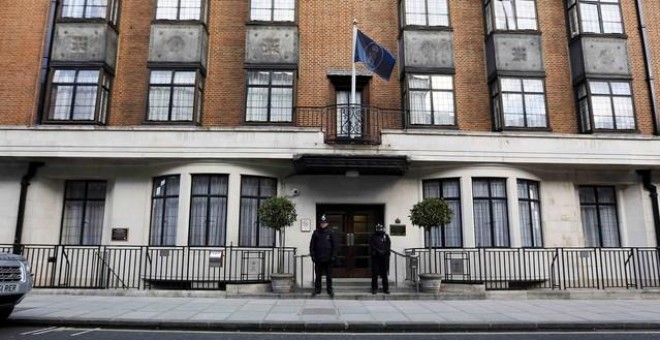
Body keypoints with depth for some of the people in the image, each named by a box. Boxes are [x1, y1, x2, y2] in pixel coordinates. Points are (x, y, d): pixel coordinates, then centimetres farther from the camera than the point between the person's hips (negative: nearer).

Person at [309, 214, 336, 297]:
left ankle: (329, 290, 15)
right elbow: (312, 245, 3)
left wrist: (333, 256, -5)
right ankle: (317, 289, 17)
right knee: (318, 275, 9)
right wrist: (313, 255, -4)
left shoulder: (330, 233, 2)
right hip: (318, 258, 1)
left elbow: (334, 245, 1)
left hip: (328, 259, -1)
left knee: (329, 276, 6)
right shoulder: (316, 233, 3)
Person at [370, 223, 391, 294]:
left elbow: (389, 245, 2)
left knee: (384, 272, 3)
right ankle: (374, 288, 4)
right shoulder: (373, 236, 10)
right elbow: (372, 245, -2)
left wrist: (384, 251, -13)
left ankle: (386, 288, 9)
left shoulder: (386, 236, 12)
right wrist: (378, 251, -14)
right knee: (375, 273, -2)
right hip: (375, 256, -1)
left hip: (384, 256, 1)